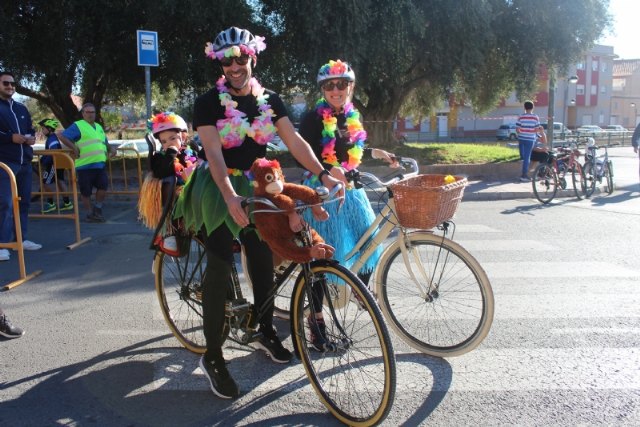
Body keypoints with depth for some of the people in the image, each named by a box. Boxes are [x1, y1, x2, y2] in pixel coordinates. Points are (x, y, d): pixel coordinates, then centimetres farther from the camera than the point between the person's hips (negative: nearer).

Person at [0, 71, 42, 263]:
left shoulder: (21, 108, 20)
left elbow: (30, 129, 27)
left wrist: (32, 137, 4)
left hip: (25, 161, 7)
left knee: (24, 201, 11)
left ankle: (21, 239, 20)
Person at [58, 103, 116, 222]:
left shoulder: (98, 127, 21)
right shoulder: (78, 126, -1)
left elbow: (105, 142, 31)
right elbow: (62, 136, -8)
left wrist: (110, 148, 11)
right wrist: (74, 147, -13)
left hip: (100, 164, 5)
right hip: (85, 165, -5)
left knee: (103, 187, -2)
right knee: (86, 192, 2)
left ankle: (97, 209, 20)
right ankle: (90, 214, 18)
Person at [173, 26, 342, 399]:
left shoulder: (269, 100, 2)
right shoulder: (209, 102, -10)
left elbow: (294, 140, -6)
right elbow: (214, 153, -21)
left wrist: (323, 174, -19)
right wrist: (230, 197, -35)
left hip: (256, 185, 5)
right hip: (219, 187, -4)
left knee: (263, 257, 7)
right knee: (221, 264, -11)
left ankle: (266, 330, 29)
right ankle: (213, 356, -2)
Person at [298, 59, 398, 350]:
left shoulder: (353, 117, 10)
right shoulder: (313, 118, -10)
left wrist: (379, 153, 12)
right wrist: (334, 171, -34)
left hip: (349, 188, 7)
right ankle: (316, 318, 9)